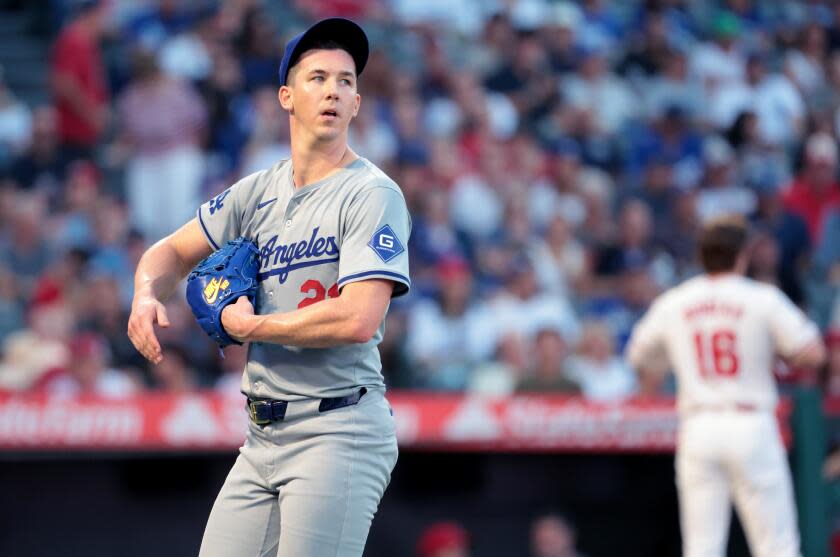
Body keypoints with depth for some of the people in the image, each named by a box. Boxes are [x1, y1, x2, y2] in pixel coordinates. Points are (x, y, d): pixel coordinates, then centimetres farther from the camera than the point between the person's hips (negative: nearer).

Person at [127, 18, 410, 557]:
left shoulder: (373, 195, -8)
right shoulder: (260, 191, 13)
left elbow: (358, 320, -20)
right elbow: (173, 251, 23)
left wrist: (250, 325, -9)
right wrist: (147, 294, -1)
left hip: (340, 434, -7)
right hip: (263, 436, 7)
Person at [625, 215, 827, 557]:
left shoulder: (671, 304, 8)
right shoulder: (763, 299, -2)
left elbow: (638, 356, 22)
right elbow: (813, 353, -8)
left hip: (697, 429, 3)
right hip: (751, 426, -3)